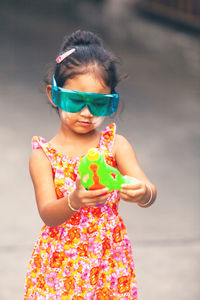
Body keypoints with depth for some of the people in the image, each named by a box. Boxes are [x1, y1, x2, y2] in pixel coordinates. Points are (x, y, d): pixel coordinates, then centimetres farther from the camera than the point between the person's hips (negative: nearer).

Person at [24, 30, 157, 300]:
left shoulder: (116, 145, -3)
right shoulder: (44, 155, -6)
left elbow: (150, 193, -14)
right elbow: (48, 214, -17)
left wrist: (143, 193, -38)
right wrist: (73, 202, -38)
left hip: (109, 266, 1)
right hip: (61, 266, -1)